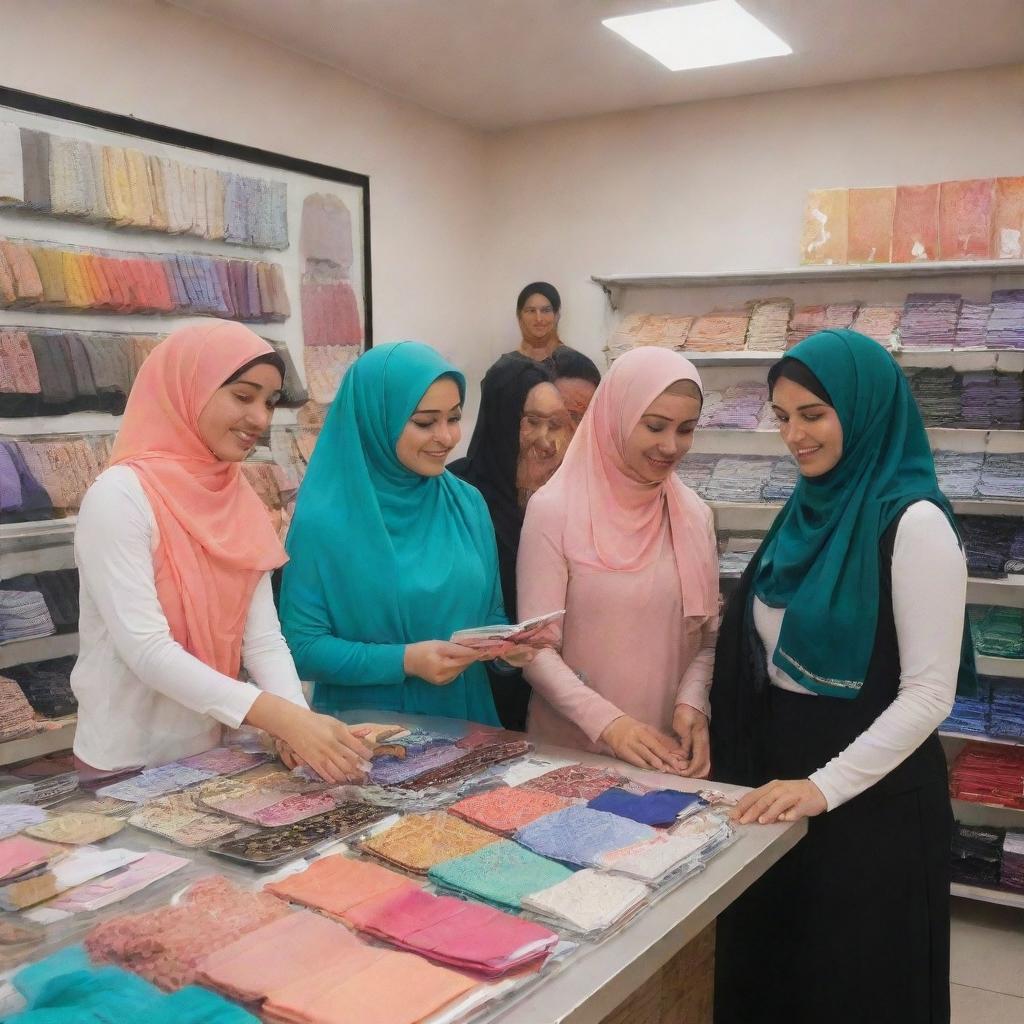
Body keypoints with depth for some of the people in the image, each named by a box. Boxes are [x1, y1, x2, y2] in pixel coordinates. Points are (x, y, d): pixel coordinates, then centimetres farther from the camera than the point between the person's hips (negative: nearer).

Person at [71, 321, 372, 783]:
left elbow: (263, 638, -2)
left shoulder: (241, 502, 2)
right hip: (128, 765, -6)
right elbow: (146, 650, -25)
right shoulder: (120, 496, -18)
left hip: (214, 754, 6)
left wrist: (298, 719, -20)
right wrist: (281, 717, -32)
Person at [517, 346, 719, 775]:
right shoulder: (554, 510, -12)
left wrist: (692, 703, -11)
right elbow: (535, 647, -12)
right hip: (569, 750, -3)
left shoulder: (694, 515, 2)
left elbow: (707, 638, 6)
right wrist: (606, 722, -22)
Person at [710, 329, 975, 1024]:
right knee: (770, 968, 19)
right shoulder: (810, 509, 6)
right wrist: (747, 764, 9)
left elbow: (929, 693, -19)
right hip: (777, 766, 7)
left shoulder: (913, 522, -17)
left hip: (871, 793, -7)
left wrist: (825, 786, -22)